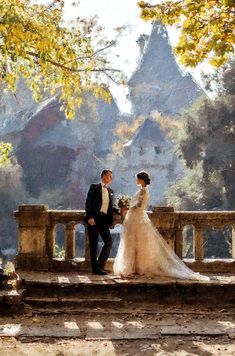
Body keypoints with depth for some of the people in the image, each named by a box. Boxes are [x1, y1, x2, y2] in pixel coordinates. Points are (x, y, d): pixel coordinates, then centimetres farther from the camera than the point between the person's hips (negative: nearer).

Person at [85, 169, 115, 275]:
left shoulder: (110, 191, 19)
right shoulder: (94, 187, 2)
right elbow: (88, 203, -6)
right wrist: (90, 217, -16)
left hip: (104, 219, 6)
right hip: (94, 219, -6)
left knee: (109, 242, -2)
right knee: (94, 244, -2)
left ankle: (100, 265, 8)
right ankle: (95, 268, 3)